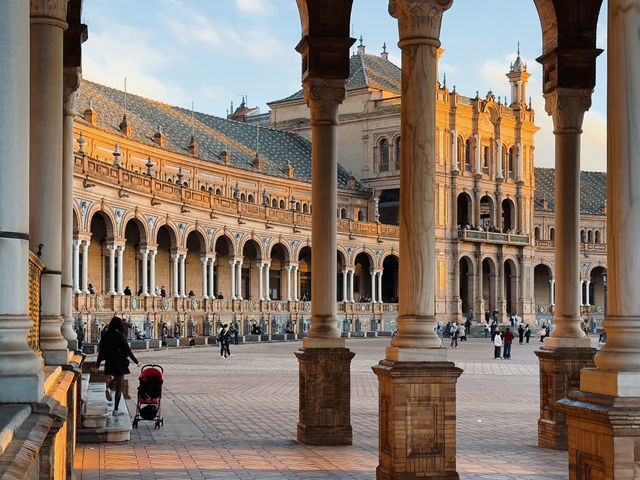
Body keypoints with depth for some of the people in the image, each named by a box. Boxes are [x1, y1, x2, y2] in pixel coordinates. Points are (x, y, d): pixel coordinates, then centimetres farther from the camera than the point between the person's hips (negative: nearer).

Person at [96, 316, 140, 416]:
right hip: (119, 362, -5)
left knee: (117, 378, 31)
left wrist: (97, 364, 12)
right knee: (119, 388, 4)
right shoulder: (120, 336, -13)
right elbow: (128, 350, -11)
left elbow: (101, 350, 4)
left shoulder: (106, 335, 1)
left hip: (109, 362, 5)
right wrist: (136, 362, -1)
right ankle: (116, 410, 7)